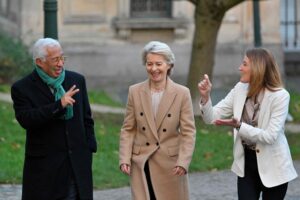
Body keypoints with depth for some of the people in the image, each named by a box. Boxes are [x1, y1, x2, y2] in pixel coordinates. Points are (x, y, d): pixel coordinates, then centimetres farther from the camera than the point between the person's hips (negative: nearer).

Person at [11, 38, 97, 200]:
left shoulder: (77, 80, 9)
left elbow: (87, 119, 16)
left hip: (77, 167, 3)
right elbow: (26, 120, -19)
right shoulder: (22, 88, -4)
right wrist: (59, 105, -25)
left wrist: (89, 149, 9)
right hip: (43, 167, -3)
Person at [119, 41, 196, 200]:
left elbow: (188, 132, -4)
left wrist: (183, 162, -15)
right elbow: (128, 130, 6)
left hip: (170, 165, -1)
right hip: (141, 164, 1)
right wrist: (125, 159, -4)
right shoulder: (135, 91, 2)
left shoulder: (182, 93, -3)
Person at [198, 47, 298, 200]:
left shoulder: (280, 96, -18)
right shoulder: (240, 89, -2)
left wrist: (238, 126, -31)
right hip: (247, 163, 4)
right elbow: (212, 117, -2)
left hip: (272, 166, -4)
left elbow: (270, 136, -24)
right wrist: (205, 96, -19)